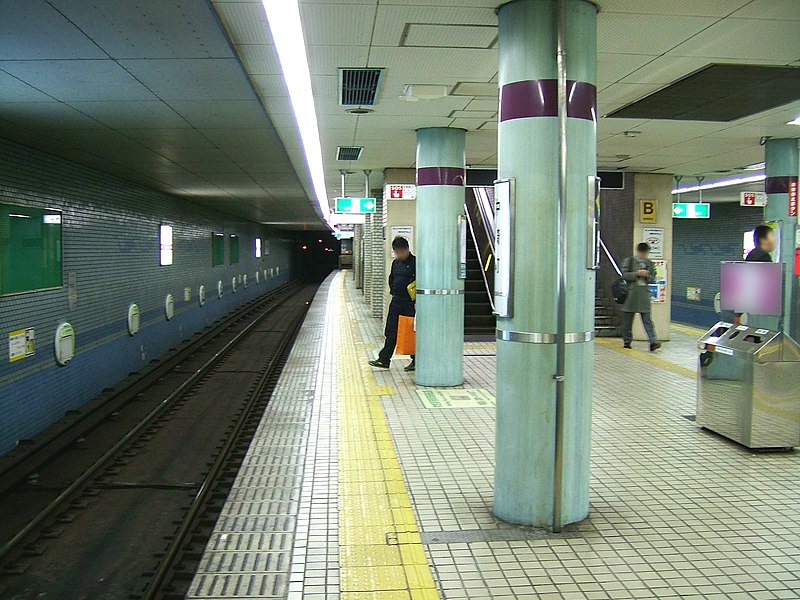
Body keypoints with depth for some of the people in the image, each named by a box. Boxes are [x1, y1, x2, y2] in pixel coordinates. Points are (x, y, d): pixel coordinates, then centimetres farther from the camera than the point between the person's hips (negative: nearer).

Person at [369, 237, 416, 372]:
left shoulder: (415, 263, -10)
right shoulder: (396, 262, 12)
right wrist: (393, 291, 11)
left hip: (410, 303, -7)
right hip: (396, 301, 7)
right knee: (391, 332, 7)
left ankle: (416, 361, 13)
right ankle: (384, 359, 9)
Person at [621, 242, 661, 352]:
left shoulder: (650, 263, 13)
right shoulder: (628, 261, 4)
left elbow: (653, 280, 12)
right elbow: (624, 275, -5)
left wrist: (647, 275, -8)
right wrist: (637, 274, -16)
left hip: (644, 294, 1)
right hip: (631, 293, -1)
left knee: (647, 319, -6)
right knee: (627, 319, 4)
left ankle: (653, 342, -13)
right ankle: (627, 341, 16)